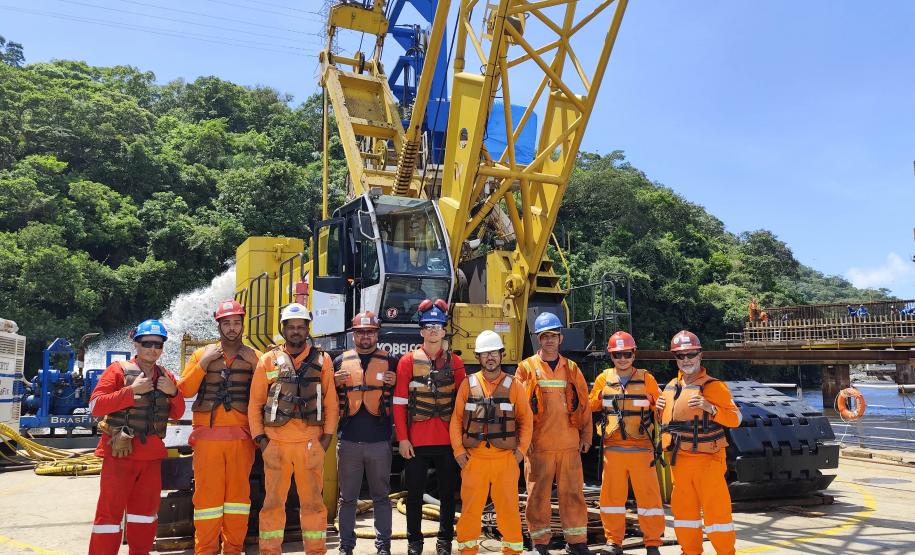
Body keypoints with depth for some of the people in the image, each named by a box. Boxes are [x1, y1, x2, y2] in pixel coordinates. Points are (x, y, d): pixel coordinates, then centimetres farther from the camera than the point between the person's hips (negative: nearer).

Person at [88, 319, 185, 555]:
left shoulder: (165, 376, 10)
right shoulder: (118, 369, -6)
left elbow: (176, 414, 13)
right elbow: (95, 406, -14)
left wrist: (173, 392, -6)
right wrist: (132, 391, -21)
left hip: (151, 455, 6)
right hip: (120, 453, -5)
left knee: (145, 509, 15)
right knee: (110, 511, -3)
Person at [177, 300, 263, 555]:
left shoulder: (254, 357, 9)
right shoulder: (202, 354, 10)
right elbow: (184, 390, 2)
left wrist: (256, 365, -9)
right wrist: (203, 364, -7)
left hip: (241, 436, 1)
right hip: (207, 435, 0)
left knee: (238, 492, 5)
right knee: (207, 493, -2)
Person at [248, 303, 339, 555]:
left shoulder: (322, 361, 7)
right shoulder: (269, 360, 7)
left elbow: (331, 403, 7)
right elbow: (255, 404, 7)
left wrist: (327, 436, 0)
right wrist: (260, 438, 0)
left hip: (311, 443, 0)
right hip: (275, 442, 0)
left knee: (312, 501, 6)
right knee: (273, 501, 5)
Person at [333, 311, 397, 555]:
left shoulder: (390, 362, 7)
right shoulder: (340, 361, 9)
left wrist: (394, 384, -8)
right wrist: (335, 383, -5)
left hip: (380, 441, -1)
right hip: (348, 440, 1)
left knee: (381, 496, 8)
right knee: (347, 497, 9)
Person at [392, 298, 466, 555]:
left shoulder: (455, 362, 4)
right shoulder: (408, 361, 0)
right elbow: (399, 403, -2)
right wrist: (402, 438, -7)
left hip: (447, 440, 1)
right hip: (416, 441, -1)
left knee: (448, 493, 10)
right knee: (415, 494, 9)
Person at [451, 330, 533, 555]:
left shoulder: (513, 385, 4)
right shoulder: (468, 384, 5)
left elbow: (526, 420, 7)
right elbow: (456, 419, 6)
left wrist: (521, 449, 0)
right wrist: (458, 450, -1)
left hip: (505, 457, 0)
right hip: (474, 457, 0)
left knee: (508, 505, 4)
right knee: (470, 505, 5)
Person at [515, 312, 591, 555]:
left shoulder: (571, 369, 11)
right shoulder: (527, 368, 2)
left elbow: (584, 404, 12)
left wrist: (586, 435, 8)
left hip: (569, 444, 2)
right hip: (538, 444, -2)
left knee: (573, 493, 7)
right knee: (538, 494, 4)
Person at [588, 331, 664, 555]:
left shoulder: (646, 379, 1)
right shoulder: (604, 379, 5)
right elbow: (591, 406, 15)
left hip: (642, 448, -1)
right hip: (612, 448, 2)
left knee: (649, 496, 3)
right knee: (611, 496, 7)